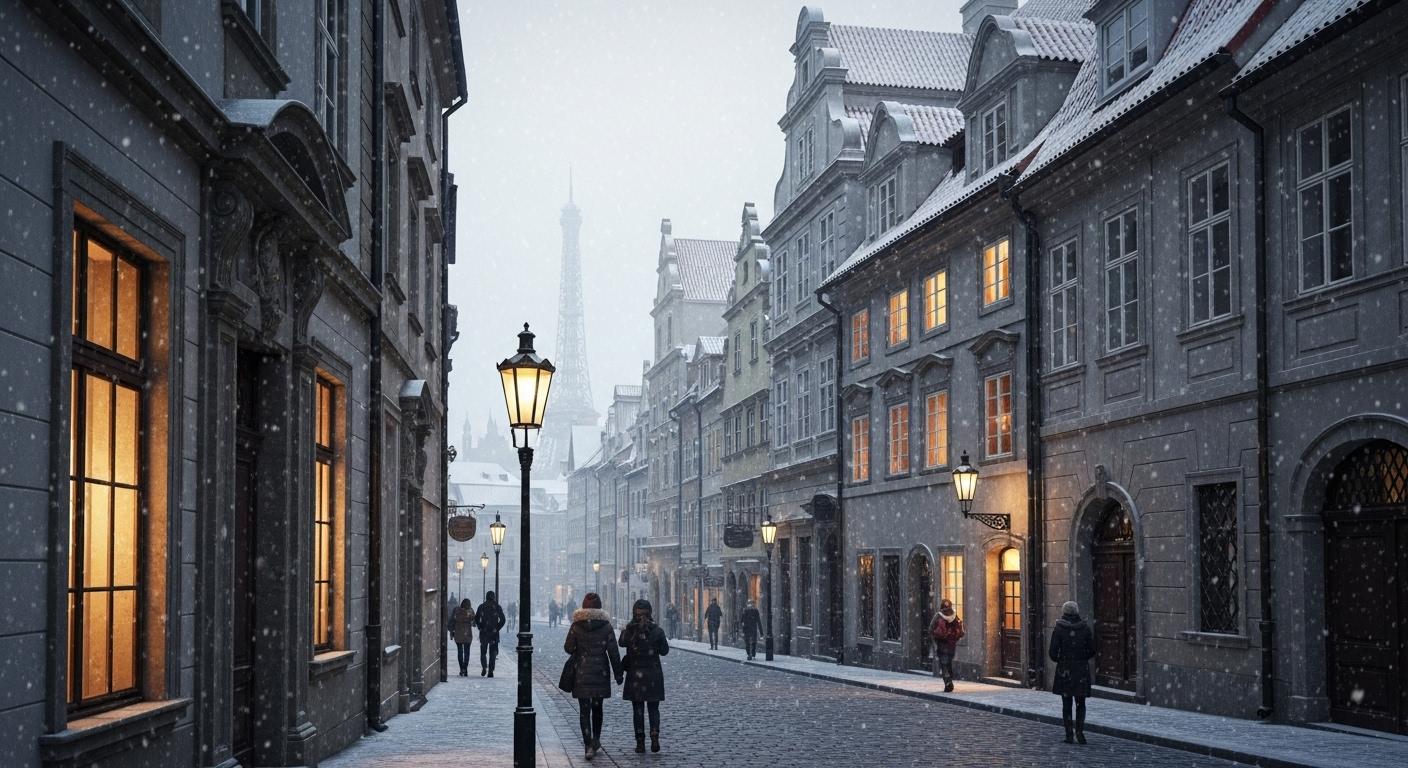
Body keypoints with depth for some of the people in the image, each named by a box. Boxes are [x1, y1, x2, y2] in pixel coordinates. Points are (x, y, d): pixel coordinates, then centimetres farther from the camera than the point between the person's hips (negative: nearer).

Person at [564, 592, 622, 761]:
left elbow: (568, 648, -1)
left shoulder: (576, 626, -6)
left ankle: (589, 745, -12)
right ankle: (595, 741, 27)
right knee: (597, 707, 19)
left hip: (581, 673, -1)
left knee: (584, 710, 0)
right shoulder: (606, 626, -5)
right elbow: (613, 652, -4)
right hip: (600, 673, 1)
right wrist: (618, 673, 4)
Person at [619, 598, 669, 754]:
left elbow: (622, 643, 10)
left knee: (637, 710, 9)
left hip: (635, 675, 0)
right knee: (653, 709, 11)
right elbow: (664, 651, 2)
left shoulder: (628, 631, -10)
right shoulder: (657, 631, -9)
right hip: (653, 675, 0)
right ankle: (654, 739, -3)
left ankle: (640, 742, 7)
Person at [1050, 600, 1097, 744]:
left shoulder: (1058, 629, -8)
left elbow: (1053, 653, -9)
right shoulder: (1085, 628, -2)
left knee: (1066, 704, 9)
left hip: (1064, 671, -1)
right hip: (1082, 670, 1)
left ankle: (1069, 735, 7)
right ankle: (1079, 730, -6)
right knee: (1080, 703, 12)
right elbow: (1092, 651, 1)